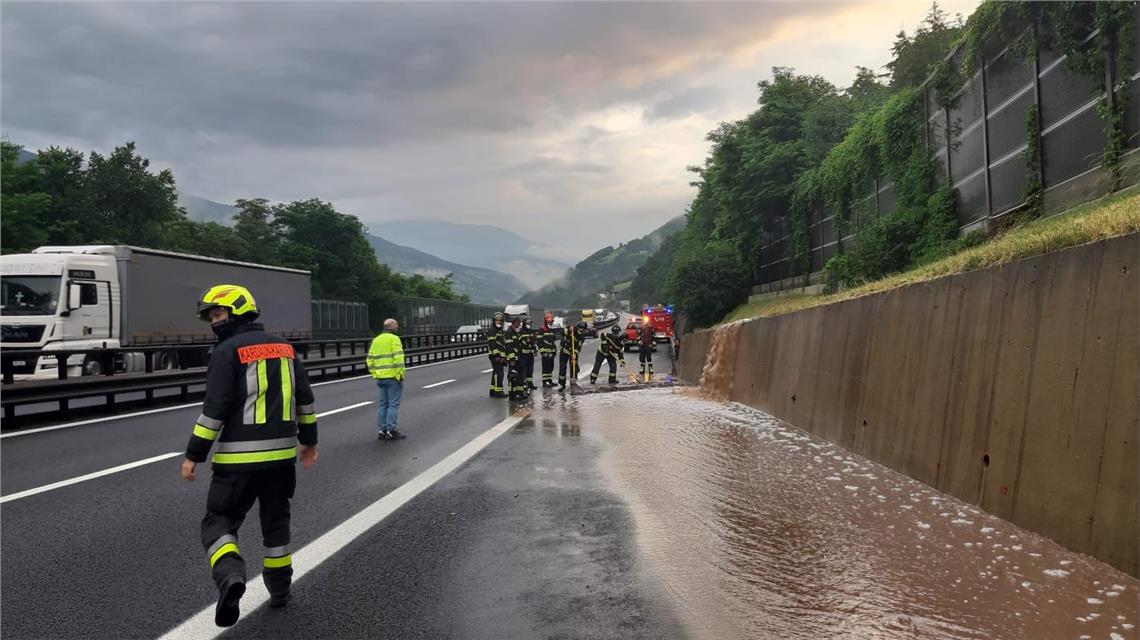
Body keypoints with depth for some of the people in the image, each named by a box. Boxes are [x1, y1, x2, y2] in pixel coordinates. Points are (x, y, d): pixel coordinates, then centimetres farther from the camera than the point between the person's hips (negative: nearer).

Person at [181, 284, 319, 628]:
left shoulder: (228, 351, -8)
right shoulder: (283, 347, 11)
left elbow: (215, 408, -14)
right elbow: (304, 399, 14)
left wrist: (194, 455, -8)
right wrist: (308, 440, 23)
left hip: (240, 456, -6)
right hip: (282, 452, 6)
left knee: (219, 521, 4)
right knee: (275, 519, 19)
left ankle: (231, 576, -21)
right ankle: (279, 589, 27)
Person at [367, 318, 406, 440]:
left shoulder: (376, 340, 13)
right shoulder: (394, 339, -9)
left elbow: (370, 360, 11)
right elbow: (398, 358, -18)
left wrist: (374, 374, 14)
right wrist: (401, 374, -14)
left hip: (380, 377, 7)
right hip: (393, 376, -7)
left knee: (382, 404, 12)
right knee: (393, 404, -2)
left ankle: (381, 430, 14)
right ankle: (391, 431, -2)